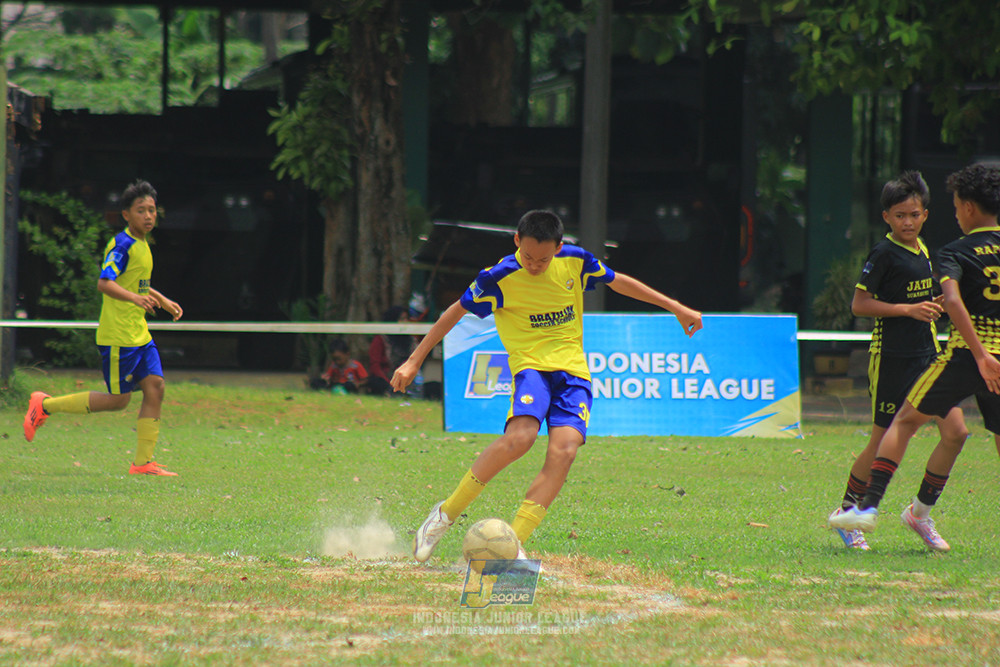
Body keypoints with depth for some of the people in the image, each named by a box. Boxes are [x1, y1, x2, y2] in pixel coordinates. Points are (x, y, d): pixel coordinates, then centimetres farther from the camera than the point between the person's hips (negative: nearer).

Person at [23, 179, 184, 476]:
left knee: (155, 387, -1)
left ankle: (143, 462, 2)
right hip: (118, 337, -9)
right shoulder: (122, 245, -15)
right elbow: (104, 283, -27)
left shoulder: (142, 244, 15)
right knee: (118, 399, -4)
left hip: (139, 334, 9)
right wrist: (135, 297, -41)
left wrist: (163, 301, 33)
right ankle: (45, 405, 8)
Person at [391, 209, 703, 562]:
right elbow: (456, 312, 1)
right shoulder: (499, 278, -8)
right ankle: (446, 513, -17)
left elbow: (618, 282, 19)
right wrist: (414, 361, 1)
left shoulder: (575, 262, 2)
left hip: (574, 372, 4)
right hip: (531, 364, -4)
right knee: (519, 437, -32)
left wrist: (675, 307, 24)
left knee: (563, 451, -22)